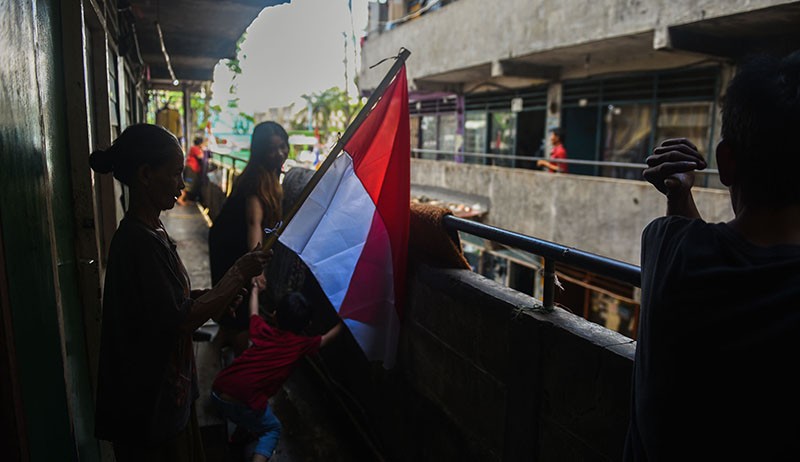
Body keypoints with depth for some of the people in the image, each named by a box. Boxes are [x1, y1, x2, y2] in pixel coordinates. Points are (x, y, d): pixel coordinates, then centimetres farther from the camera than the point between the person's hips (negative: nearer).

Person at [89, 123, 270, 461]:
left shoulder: (150, 230, 4)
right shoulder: (137, 241, -26)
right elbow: (178, 321, -27)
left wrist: (215, 293, -3)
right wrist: (239, 274, -21)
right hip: (150, 399, -9)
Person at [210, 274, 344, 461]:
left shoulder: (263, 330, 10)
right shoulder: (301, 344, 2)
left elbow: (253, 312, 32)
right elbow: (327, 337, 20)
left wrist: (255, 289, 47)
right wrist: (342, 322, 35)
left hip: (217, 392, 5)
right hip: (244, 405, -5)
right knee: (272, 430, 20)